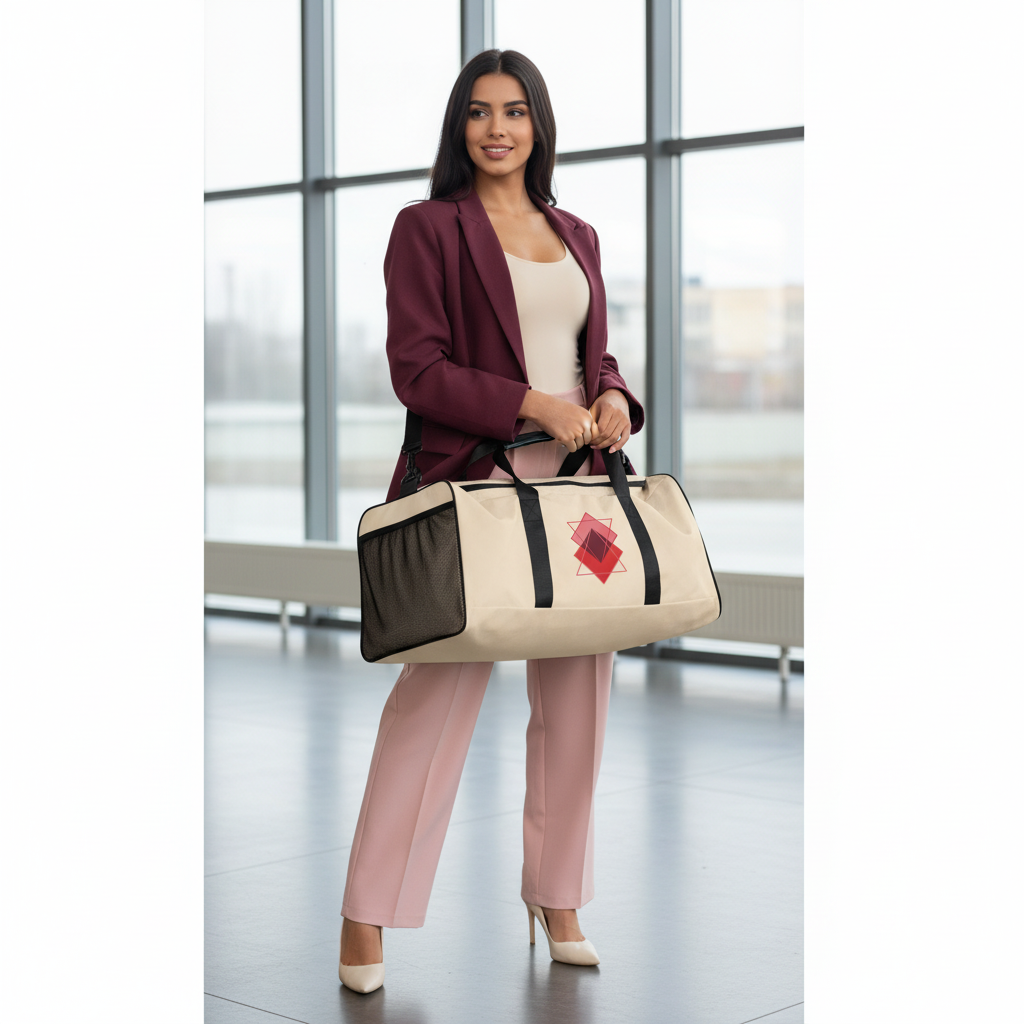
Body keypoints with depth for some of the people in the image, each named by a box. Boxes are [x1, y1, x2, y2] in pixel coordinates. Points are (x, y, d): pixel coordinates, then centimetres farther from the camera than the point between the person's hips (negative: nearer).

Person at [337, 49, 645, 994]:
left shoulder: (576, 236, 18)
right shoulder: (428, 229, 0)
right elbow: (417, 369, -8)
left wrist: (614, 400, -1)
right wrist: (530, 405, -17)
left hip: (575, 489, 6)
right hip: (474, 485, -5)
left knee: (577, 695, 7)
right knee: (437, 690, -7)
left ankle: (557, 899, 21)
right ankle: (368, 914, 3)